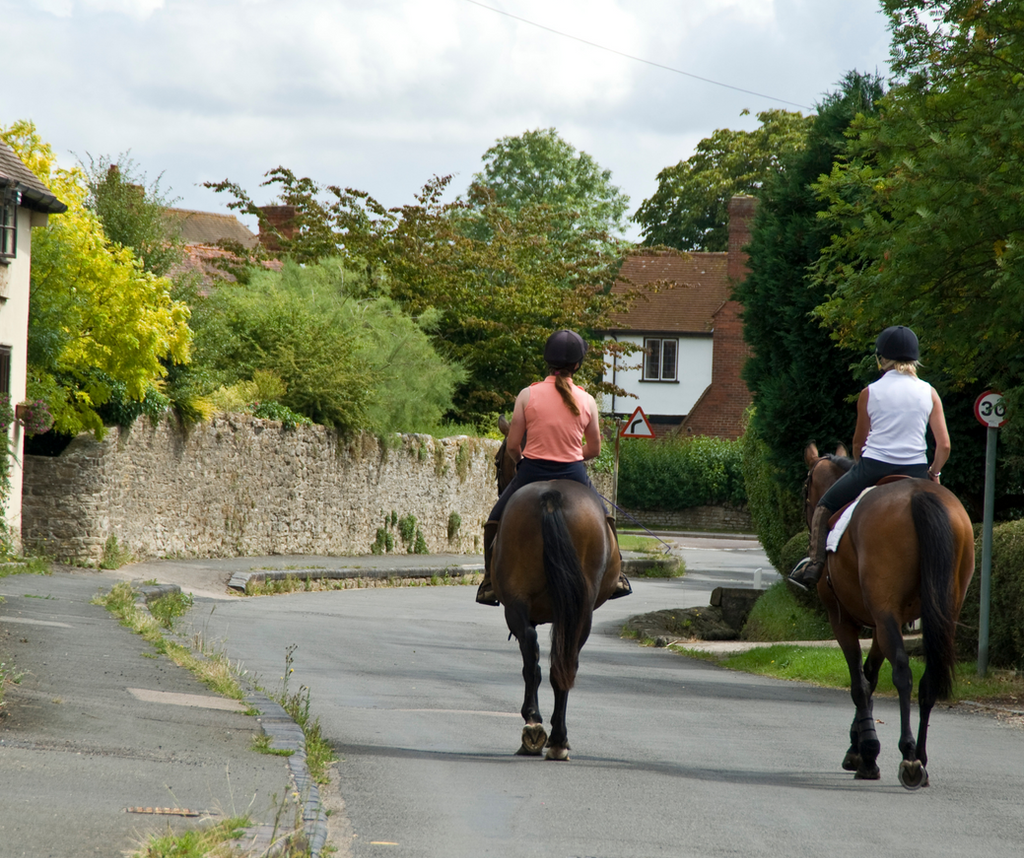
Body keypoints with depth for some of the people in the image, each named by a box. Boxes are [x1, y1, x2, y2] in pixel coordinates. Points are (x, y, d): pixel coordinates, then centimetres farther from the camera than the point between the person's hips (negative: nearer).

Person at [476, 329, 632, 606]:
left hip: (532, 472, -1)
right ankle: (614, 577, 29)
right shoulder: (587, 401, -2)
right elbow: (594, 449, 6)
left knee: (495, 521, 20)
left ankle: (490, 583, 14)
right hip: (574, 474, 1)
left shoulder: (528, 395, -6)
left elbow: (512, 445, -4)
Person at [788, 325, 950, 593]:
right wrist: (933, 474, 13)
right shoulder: (929, 393, 4)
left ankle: (815, 563, 2)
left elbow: (859, 443, 10)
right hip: (915, 471, 1)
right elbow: (944, 445, -2)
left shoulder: (870, 393, 0)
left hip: (873, 466, -1)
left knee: (825, 507, 18)